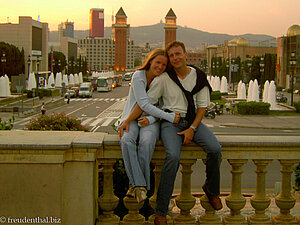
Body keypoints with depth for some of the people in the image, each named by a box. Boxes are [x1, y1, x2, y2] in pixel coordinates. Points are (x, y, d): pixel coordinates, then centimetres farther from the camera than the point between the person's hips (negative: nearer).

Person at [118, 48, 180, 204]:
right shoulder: (138, 76, -9)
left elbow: (163, 107, 5)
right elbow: (144, 105, -17)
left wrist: (150, 120, -17)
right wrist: (170, 117, -21)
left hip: (151, 121, 1)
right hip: (132, 118, -1)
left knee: (146, 142, -34)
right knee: (126, 140, -35)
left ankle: (134, 185, -22)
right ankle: (140, 184, -30)